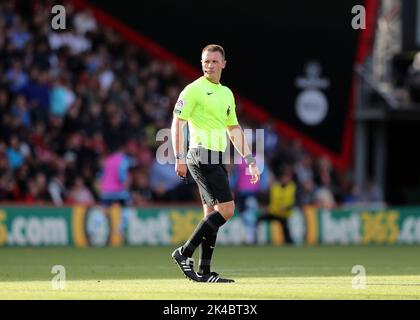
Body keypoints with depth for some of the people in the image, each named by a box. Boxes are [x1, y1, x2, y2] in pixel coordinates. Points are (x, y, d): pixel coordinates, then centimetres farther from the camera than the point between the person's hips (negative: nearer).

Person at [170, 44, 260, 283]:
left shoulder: (227, 93, 18)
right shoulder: (194, 90, -6)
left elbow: (234, 129, 25)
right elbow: (177, 123, -10)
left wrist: (250, 160, 21)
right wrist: (180, 158, -19)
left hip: (217, 159, 8)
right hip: (202, 155, -8)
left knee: (213, 213, 6)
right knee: (226, 208, -15)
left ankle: (204, 271, 8)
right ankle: (185, 253, -9)